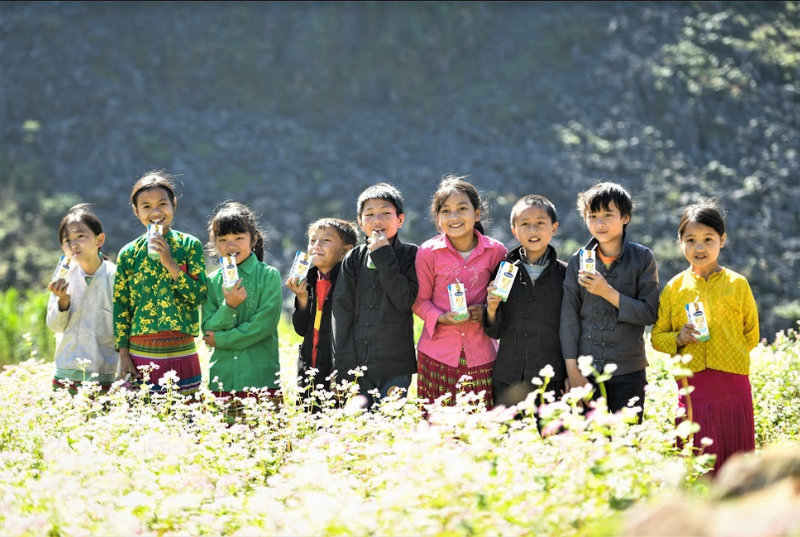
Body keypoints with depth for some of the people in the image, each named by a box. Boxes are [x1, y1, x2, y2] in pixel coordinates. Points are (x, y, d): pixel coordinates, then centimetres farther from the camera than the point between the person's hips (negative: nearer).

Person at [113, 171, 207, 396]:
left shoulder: (190, 246, 2)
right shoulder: (128, 254, 4)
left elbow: (199, 296, -6)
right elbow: (121, 307, 6)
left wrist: (170, 263, -14)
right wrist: (123, 355, 2)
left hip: (181, 355, -1)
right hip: (141, 357, 1)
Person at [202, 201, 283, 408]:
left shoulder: (269, 276, 1)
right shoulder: (212, 281, 10)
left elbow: (265, 325, -8)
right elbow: (208, 331, 4)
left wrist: (221, 339, -6)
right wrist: (228, 306, -14)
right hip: (222, 379, 2)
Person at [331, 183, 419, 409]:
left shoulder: (410, 255, 3)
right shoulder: (353, 259, 10)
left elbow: (406, 300, -10)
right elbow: (342, 310, 4)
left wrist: (384, 257, -11)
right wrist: (344, 369, -4)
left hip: (395, 367, -2)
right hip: (357, 365, 2)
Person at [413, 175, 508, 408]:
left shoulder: (495, 251, 0)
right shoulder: (428, 252, -3)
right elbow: (420, 300, 4)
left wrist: (487, 310, -8)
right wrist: (441, 318, -14)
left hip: (481, 353, 1)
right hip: (438, 354, -1)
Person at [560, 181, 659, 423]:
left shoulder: (642, 258, 0)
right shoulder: (579, 261, 4)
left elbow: (649, 313, -6)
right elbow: (568, 317, 2)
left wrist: (608, 292, -17)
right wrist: (572, 370, -4)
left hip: (628, 372, -1)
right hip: (586, 371, 1)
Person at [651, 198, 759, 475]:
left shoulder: (737, 285, 4)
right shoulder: (674, 288, 5)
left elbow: (751, 336, 14)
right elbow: (657, 338, 9)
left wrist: (729, 355, 4)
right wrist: (679, 339, -8)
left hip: (733, 386, 0)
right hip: (692, 387, 0)